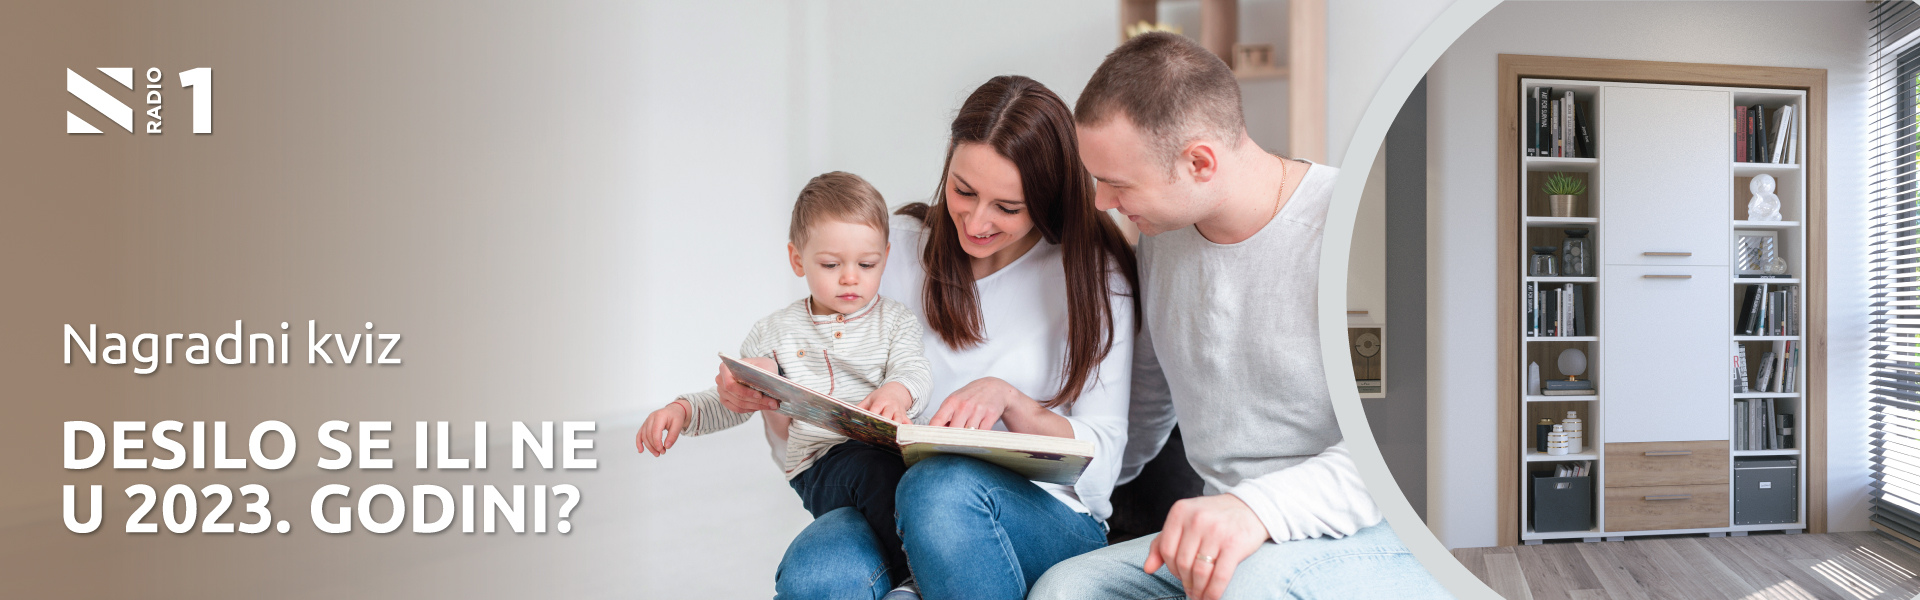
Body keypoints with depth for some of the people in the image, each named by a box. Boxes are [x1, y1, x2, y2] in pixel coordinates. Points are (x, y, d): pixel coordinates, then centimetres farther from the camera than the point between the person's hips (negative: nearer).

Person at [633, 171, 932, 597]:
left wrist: (898, 391, -27)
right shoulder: (775, 333, 16)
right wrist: (681, 411, 0)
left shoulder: (894, 319, 15)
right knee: (873, 466, -36)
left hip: (891, 448, 2)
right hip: (821, 463, -2)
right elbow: (729, 402, 21)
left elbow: (915, 370, -1)